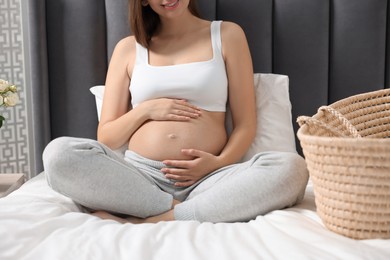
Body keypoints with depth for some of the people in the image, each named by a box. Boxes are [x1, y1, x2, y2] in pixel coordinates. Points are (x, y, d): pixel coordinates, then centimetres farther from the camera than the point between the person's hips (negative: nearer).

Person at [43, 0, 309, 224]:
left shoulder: (227, 34, 12)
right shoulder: (128, 48, 14)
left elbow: (246, 125, 7)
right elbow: (106, 137, 13)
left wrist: (220, 162, -12)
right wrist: (146, 110, -5)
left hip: (205, 180, 0)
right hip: (140, 175, 1)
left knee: (292, 167, -28)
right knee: (59, 154, -25)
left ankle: (143, 221, -23)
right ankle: (177, 207, -18)